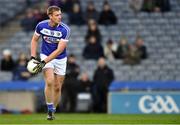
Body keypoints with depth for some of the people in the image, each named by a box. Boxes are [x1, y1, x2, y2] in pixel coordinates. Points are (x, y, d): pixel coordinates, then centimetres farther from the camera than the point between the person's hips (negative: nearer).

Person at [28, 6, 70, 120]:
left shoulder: (65, 29, -22)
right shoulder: (41, 25, -14)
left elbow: (59, 50, -24)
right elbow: (35, 40, 5)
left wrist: (44, 62, -28)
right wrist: (33, 57, -5)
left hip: (60, 59, 0)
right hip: (46, 56, 0)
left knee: (57, 87, 4)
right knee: (49, 82, -22)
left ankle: (53, 111, 24)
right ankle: (50, 111, -12)